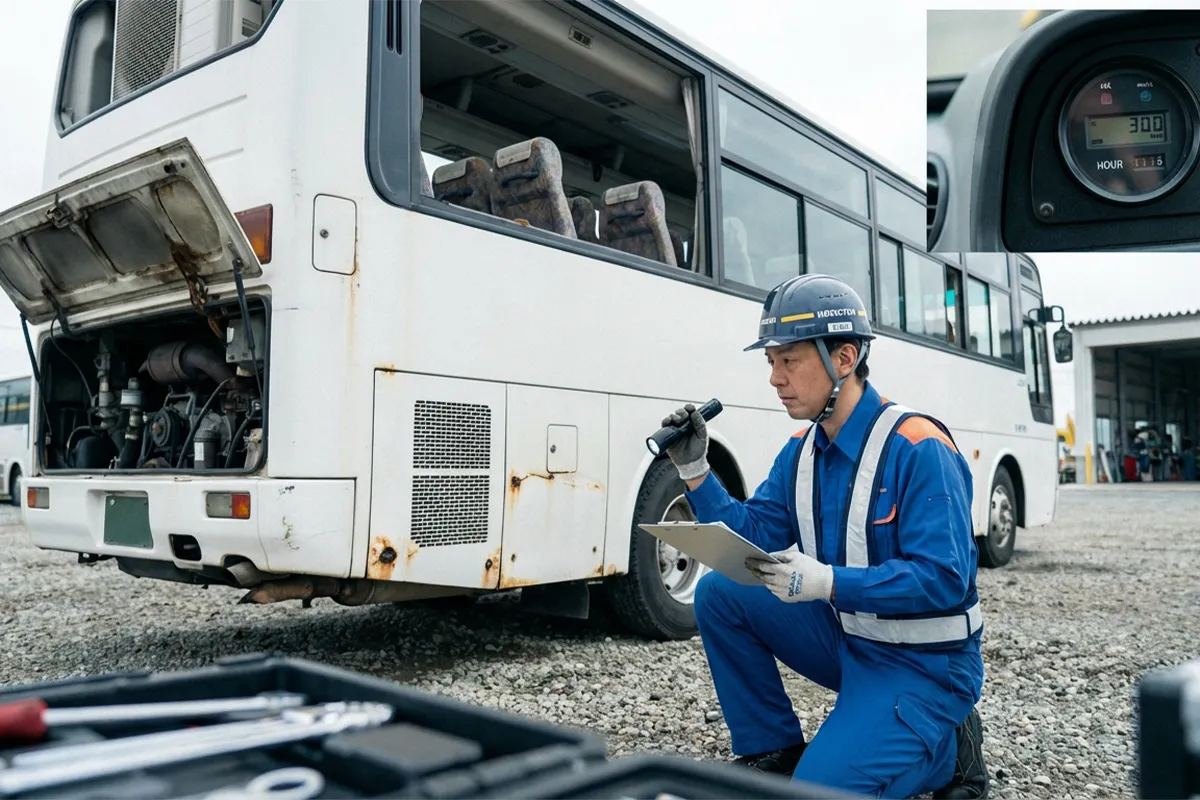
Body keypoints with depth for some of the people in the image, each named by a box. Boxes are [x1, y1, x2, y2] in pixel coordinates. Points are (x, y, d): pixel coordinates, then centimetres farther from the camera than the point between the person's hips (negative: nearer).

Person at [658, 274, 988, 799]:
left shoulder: (919, 450, -22)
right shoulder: (801, 451, 2)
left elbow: (945, 577, -27)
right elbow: (755, 540, 0)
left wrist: (829, 582, -37)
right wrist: (696, 471, -11)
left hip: (921, 662, -7)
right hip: (846, 636, 7)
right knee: (719, 593, -5)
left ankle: (949, 747, 8)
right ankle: (772, 752, 8)